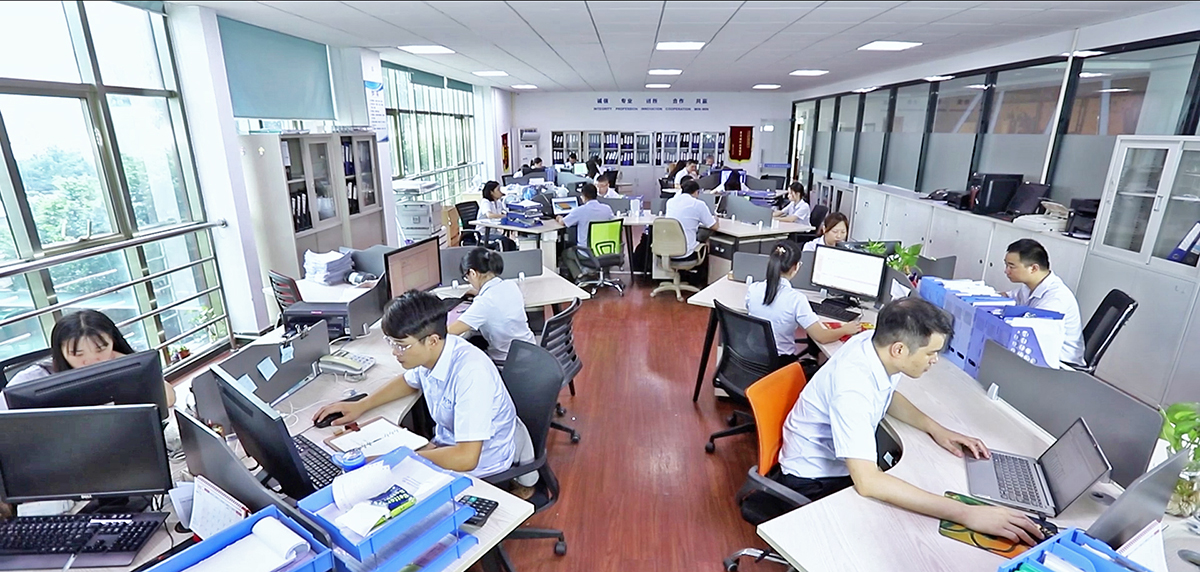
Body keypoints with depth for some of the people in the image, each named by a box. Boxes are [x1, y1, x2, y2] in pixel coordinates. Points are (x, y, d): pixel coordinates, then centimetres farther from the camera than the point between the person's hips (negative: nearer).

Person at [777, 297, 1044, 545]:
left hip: (846, 463, 8)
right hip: (814, 480, -7)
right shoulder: (852, 387, -37)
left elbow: (888, 395, 11)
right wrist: (966, 514, -43)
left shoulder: (876, 343, -13)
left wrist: (935, 428, -3)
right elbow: (867, 482, -43)